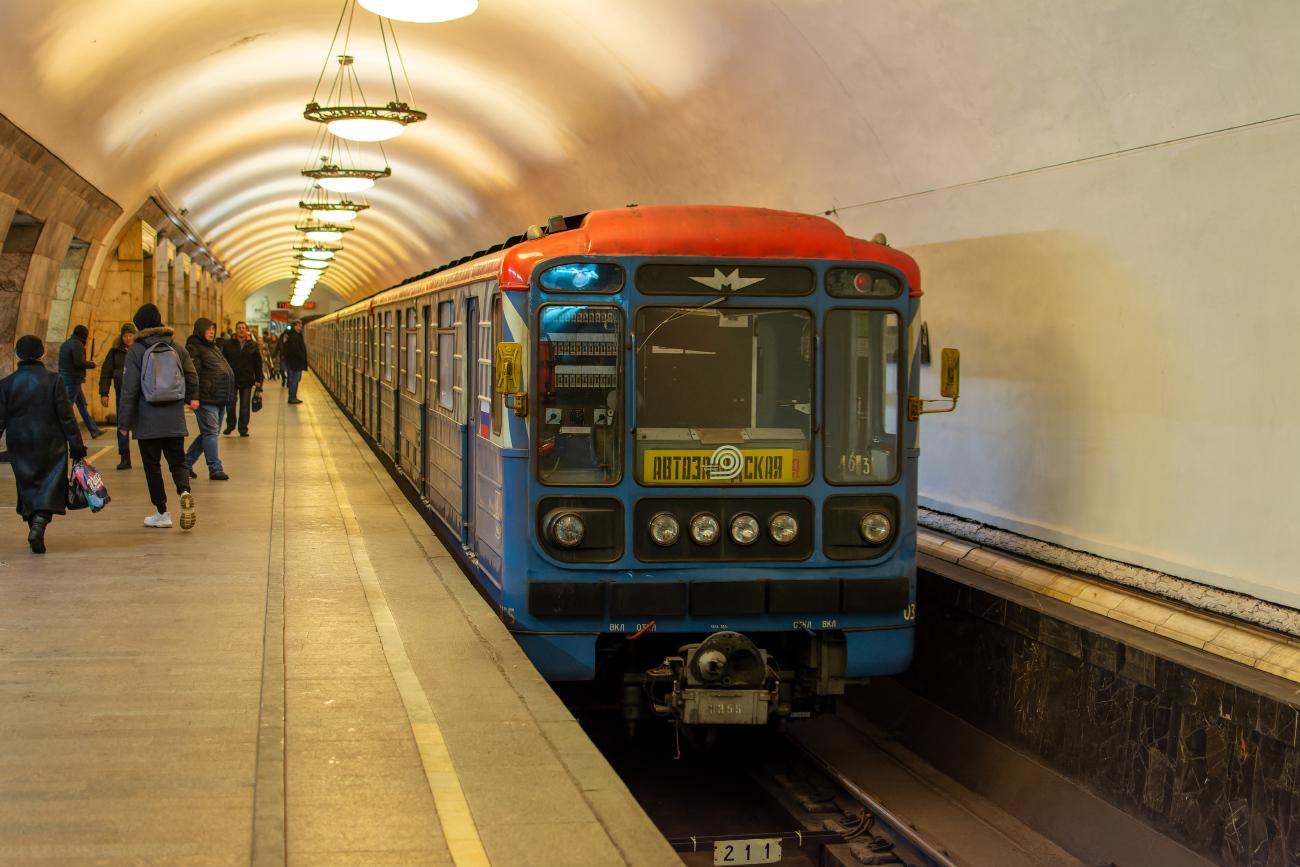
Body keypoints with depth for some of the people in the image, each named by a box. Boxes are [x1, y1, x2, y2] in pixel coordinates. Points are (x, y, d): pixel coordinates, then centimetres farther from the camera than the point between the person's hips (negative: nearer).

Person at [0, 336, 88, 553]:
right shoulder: (53, 380, -7)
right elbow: (66, 416, -6)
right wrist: (76, 445, 0)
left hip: (19, 447, 2)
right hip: (50, 445, -2)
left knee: (28, 486, 16)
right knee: (50, 486, 0)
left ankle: (33, 524, 16)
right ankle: (39, 525, -20)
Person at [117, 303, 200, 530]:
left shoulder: (136, 351, -7)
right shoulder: (177, 348, 4)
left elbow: (129, 389, -8)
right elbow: (192, 375, 11)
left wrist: (124, 422, -4)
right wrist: (192, 398, 31)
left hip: (147, 421, -3)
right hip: (174, 420, 3)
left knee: (152, 466, 7)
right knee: (177, 462, 10)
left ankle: (162, 513, 8)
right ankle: (184, 492, -20)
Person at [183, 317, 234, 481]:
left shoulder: (215, 348, 22)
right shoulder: (194, 349, -8)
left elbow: (226, 371, 27)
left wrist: (227, 396, 23)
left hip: (220, 399, 10)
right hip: (206, 399, -10)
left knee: (208, 433, 14)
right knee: (211, 432, -8)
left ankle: (187, 463, 24)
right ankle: (215, 469, -6)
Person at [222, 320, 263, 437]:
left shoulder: (253, 345, 5)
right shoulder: (229, 345, 3)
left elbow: (258, 364, 6)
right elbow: (223, 362, 3)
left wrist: (258, 380, -1)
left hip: (247, 380, 0)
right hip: (231, 379, 0)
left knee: (245, 406, 4)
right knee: (230, 404, 0)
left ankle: (243, 429, 12)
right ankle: (230, 425, 19)